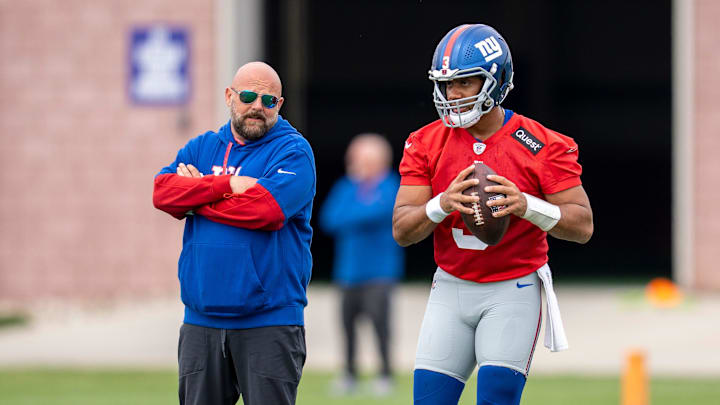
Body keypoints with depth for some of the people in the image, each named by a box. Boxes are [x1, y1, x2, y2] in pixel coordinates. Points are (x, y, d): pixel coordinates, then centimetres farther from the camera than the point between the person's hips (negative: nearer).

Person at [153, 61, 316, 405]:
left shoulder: (293, 151, -2)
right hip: (202, 320, 5)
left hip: (269, 322, -5)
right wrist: (226, 184, -13)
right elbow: (162, 192, -3)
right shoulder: (202, 148, 15)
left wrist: (196, 198, -6)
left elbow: (267, 209, -19)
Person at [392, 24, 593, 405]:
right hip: (451, 288, 3)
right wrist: (442, 204, -25)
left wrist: (526, 205, -28)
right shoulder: (426, 144, -1)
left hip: (513, 288, -3)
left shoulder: (541, 146, -10)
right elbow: (401, 230, -5)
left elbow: (582, 225, -10)